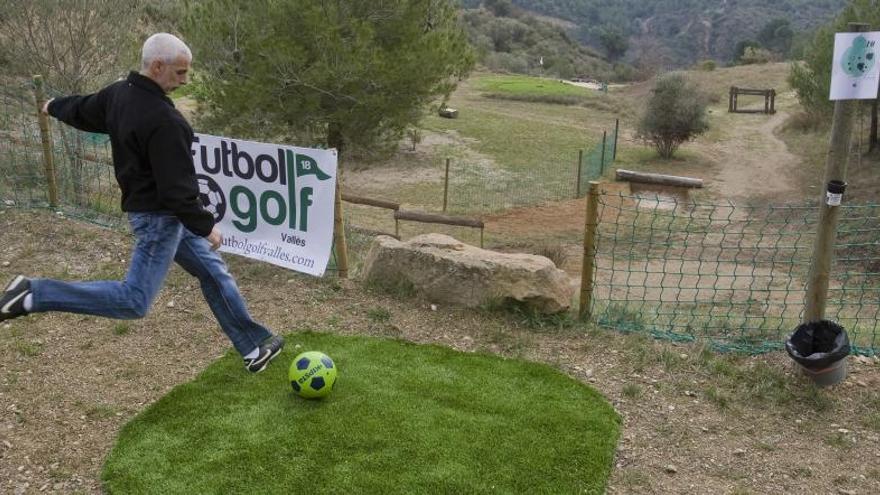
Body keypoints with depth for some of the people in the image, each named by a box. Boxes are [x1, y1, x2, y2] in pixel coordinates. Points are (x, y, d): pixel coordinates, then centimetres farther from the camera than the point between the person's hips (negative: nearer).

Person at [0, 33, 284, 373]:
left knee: (213, 272, 13)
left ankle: (254, 346, 21)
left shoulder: (118, 93, 3)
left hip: (156, 211, 11)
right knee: (134, 302, -7)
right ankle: (33, 295, 0)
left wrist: (55, 107, 45)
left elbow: (81, 110, 23)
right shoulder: (163, 121, -26)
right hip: (160, 216, -11)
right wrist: (205, 226, -15)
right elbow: (176, 187, -25)